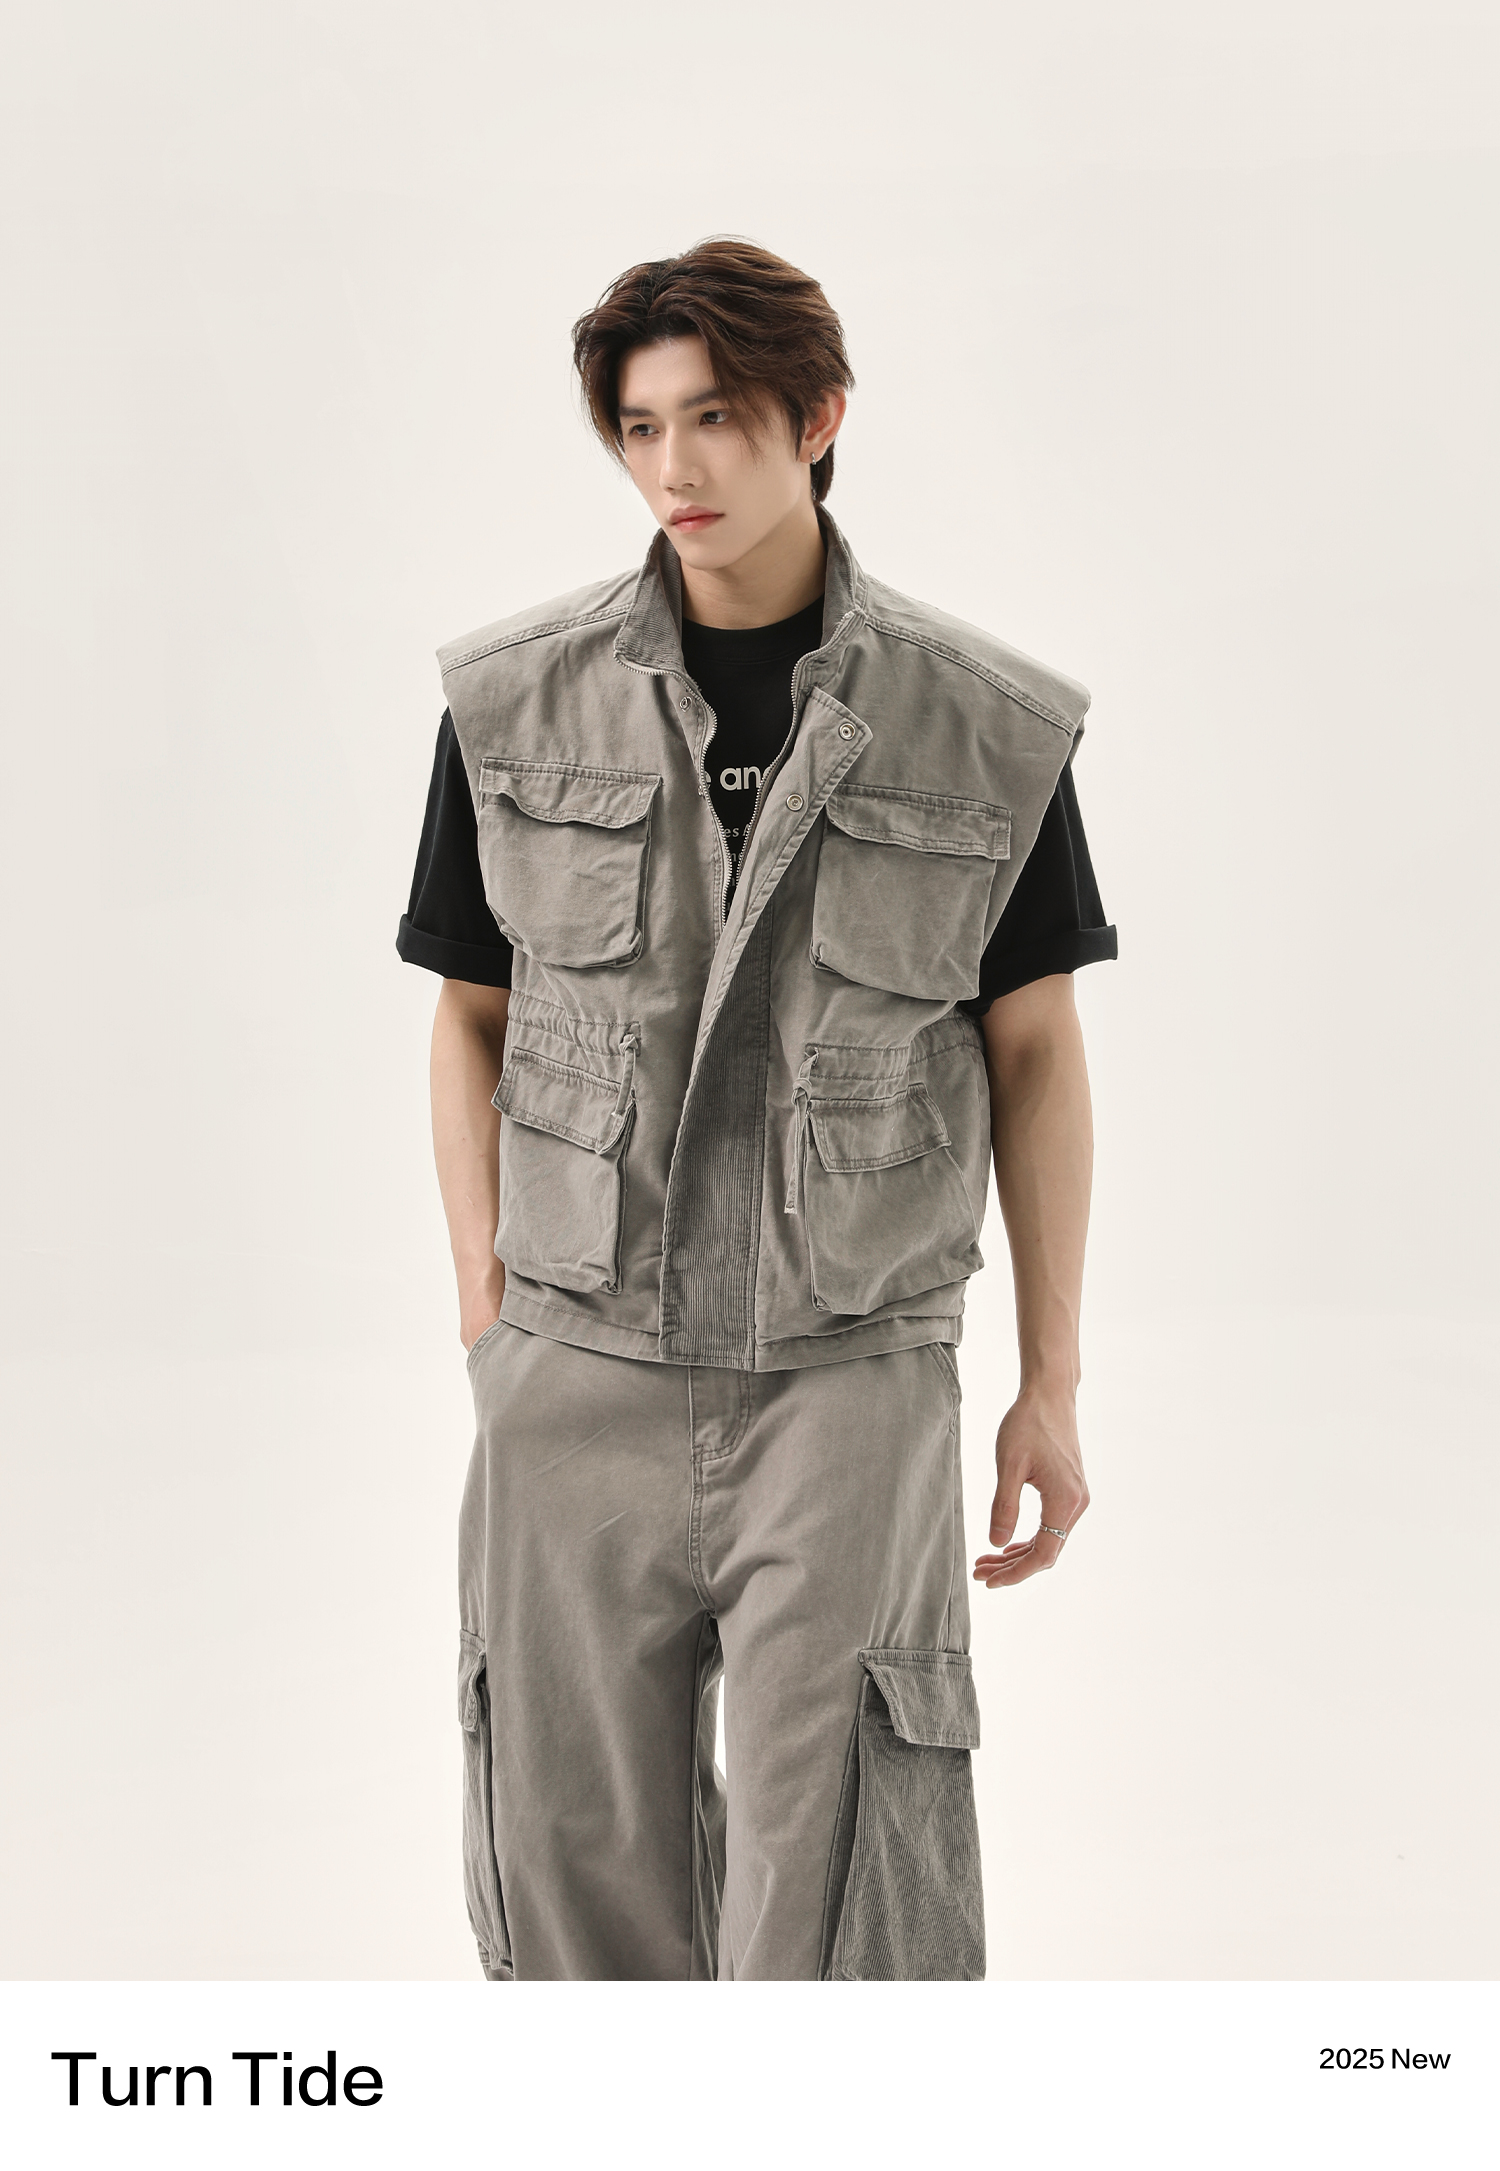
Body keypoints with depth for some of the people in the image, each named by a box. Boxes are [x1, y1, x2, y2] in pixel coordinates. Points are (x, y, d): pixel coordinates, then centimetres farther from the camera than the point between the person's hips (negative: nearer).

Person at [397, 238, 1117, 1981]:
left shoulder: (988, 726, 0)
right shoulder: (515, 703, 4)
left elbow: (1035, 1055, 6)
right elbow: (471, 1017, 11)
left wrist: (1049, 1388, 6)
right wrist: (486, 1306, 5)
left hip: (849, 1369, -2)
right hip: (582, 1374, 2)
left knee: (831, 1884, -6)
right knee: (579, 1846, 9)